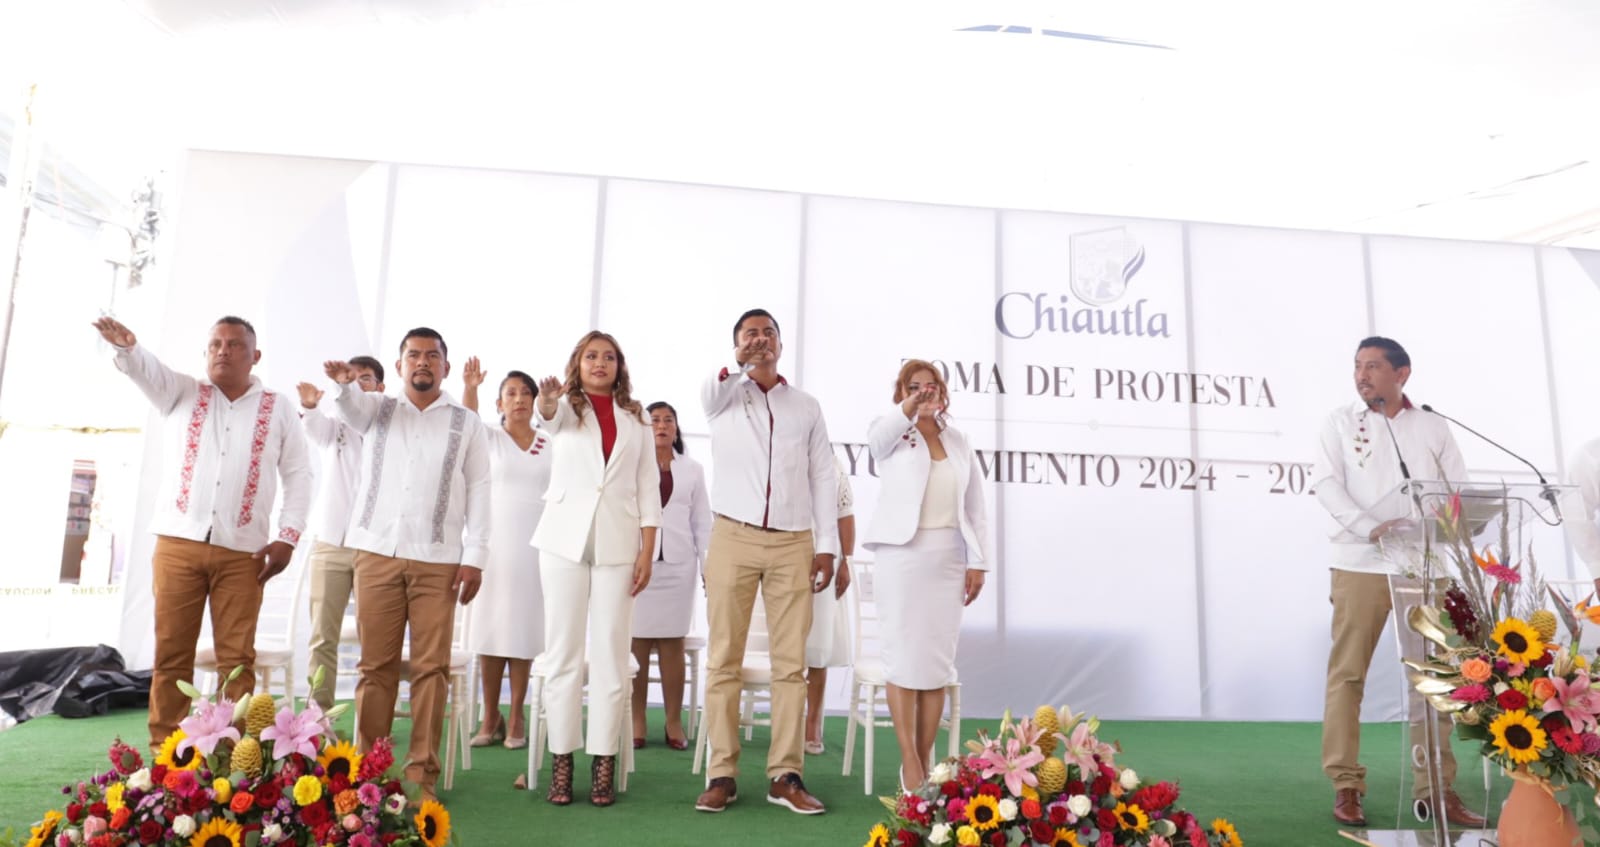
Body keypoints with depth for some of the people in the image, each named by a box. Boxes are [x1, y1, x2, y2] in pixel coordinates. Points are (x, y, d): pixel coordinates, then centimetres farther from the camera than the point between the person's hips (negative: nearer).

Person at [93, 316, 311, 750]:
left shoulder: (278, 409, 9)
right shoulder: (182, 393, 12)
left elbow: (298, 474, 8)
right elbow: (146, 368, -9)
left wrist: (287, 536, -1)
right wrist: (126, 346, -33)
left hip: (242, 552, -1)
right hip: (178, 543, 1)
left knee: (237, 657, 1)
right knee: (171, 652, 3)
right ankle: (163, 751, 12)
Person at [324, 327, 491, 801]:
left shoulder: (468, 424, 7)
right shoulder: (376, 411, 14)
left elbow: (478, 493, 3)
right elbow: (347, 404, -8)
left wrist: (474, 557, -4)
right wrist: (343, 382, -32)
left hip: (438, 560, -1)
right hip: (376, 553, 2)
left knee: (431, 666, -2)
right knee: (376, 664, 5)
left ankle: (422, 774, 5)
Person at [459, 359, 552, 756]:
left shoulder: (551, 445, 9)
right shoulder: (490, 439, 5)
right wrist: (469, 388, -32)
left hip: (535, 547, 0)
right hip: (494, 544, 0)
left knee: (522, 633, 3)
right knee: (490, 631, 2)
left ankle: (516, 718, 12)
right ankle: (490, 718, 13)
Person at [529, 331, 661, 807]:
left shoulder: (635, 419, 11)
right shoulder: (567, 408, 7)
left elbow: (648, 488, 7)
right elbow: (551, 415, -19)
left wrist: (647, 551, -2)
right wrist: (546, 403, -43)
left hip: (618, 541, 1)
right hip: (565, 539, -1)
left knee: (610, 654, 1)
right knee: (563, 652, 2)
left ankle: (603, 763, 8)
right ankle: (561, 762, 9)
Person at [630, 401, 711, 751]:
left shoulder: (692, 469, 14)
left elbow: (702, 521, 11)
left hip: (678, 563, 1)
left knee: (672, 643, 3)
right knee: (636, 642, -1)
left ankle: (674, 722, 8)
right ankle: (636, 722, 6)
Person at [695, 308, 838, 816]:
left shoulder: (806, 407, 14)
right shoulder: (726, 397, 10)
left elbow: (823, 478, 10)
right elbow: (709, 390, -16)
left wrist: (827, 545, 4)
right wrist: (740, 361, -31)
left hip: (793, 543, 1)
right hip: (734, 538, -1)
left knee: (791, 661, 0)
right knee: (724, 658, 0)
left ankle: (785, 775, 6)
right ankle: (722, 774, 6)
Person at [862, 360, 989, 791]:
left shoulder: (958, 440, 12)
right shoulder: (891, 435, 2)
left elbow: (976, 505, 11)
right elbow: (878, 437, -24)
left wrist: (978, 560, 3)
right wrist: (908, 410, -43)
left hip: (948, 557, 4)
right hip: (902, 554, -3)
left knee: (938, 662, 5)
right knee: (905, 659, -3)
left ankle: (924, 762, 15)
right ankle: (910, 765, 4)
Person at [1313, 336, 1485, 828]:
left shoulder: (1432, 426, 12)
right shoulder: (1341, 421, 6)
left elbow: (1461, 489, 8)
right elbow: (1325, 483, -5)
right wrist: (1371, 529, -18)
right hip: (1360, 564, -2)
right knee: (1347, 673, -2)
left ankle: (1435, 788, 13)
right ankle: (1346, 786, 4)